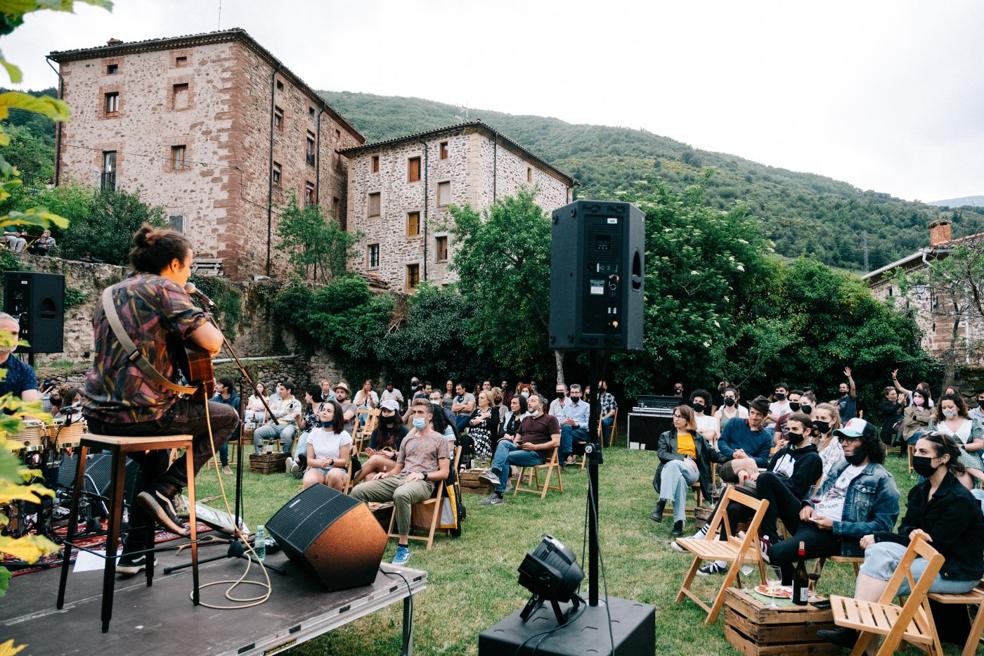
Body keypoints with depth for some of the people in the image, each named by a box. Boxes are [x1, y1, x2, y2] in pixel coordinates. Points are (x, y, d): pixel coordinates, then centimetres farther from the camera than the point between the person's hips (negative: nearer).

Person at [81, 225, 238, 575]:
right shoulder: (165, 288, -8)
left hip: (97, 413, 9)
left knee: (155, 458, 35)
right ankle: (163, 490, 3)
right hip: (139, 410, -9)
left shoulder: (110, 293, 17)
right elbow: (211, 343, -19)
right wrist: (212, 327, 3)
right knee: (227, 417, 12)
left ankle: (134, 551, 34)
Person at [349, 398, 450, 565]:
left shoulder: (439, 439, 10)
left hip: (423, 483, -6)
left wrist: (422, 475, -13)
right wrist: (385, 474, 2)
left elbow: (444, 473, 3)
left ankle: (404, 546, -30)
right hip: (398, 479, 6)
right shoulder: (407, 439, 27)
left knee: (401, 494, -43)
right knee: (358, 491, -17)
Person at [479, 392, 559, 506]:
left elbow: (556, 442, -6)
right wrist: (513, 441, -1)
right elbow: (517, 438, 25)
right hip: (520, 449, 6)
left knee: (505, 457, -26)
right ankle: (495, 472, -44)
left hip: (537, 454, -6)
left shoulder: (550, 419, 6)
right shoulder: (525, 419, 28)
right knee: (503, 443, -24)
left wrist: (535, 447, -14)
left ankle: (498, 494, -31)